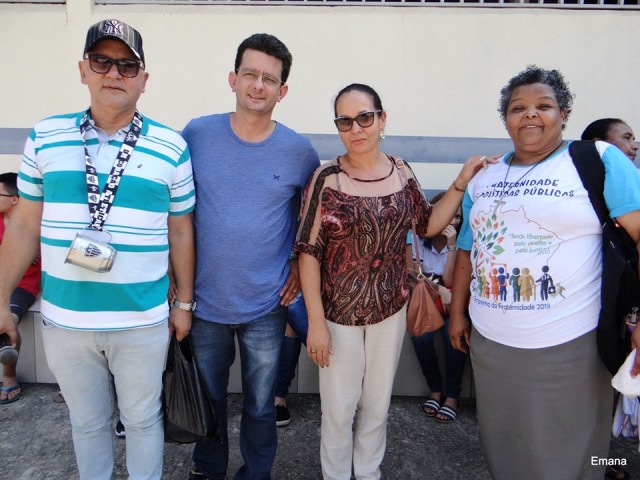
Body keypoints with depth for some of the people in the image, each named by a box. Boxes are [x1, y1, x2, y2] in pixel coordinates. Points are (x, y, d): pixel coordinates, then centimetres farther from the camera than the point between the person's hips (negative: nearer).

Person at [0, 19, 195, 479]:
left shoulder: (171, 147, -4)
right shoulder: (45, 137, 1)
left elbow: (180, 232, 1)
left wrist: (184, 302, 4)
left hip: (143, 321, -1)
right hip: (63, 319, 2)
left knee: (143, 419, 16)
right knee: (87, 420, 20)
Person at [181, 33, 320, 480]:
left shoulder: (299, 151, -7)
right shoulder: (197, 134, -6)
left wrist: (301, 262, 0)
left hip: (266, 307, -1)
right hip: (204, 299, 2)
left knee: (260, 406, 16)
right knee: (207, 399, 21)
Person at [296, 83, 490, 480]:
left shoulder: (400, 172, -1)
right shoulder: (327, 178, -12)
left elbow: (429, 224, 9)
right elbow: (309, 251, -12)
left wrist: (462, 183, -1)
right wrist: (316, 320, -13)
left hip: (391, 310, 3)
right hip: (339, 312, -3)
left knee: (377, 405, 19)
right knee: (339, 409, 11)